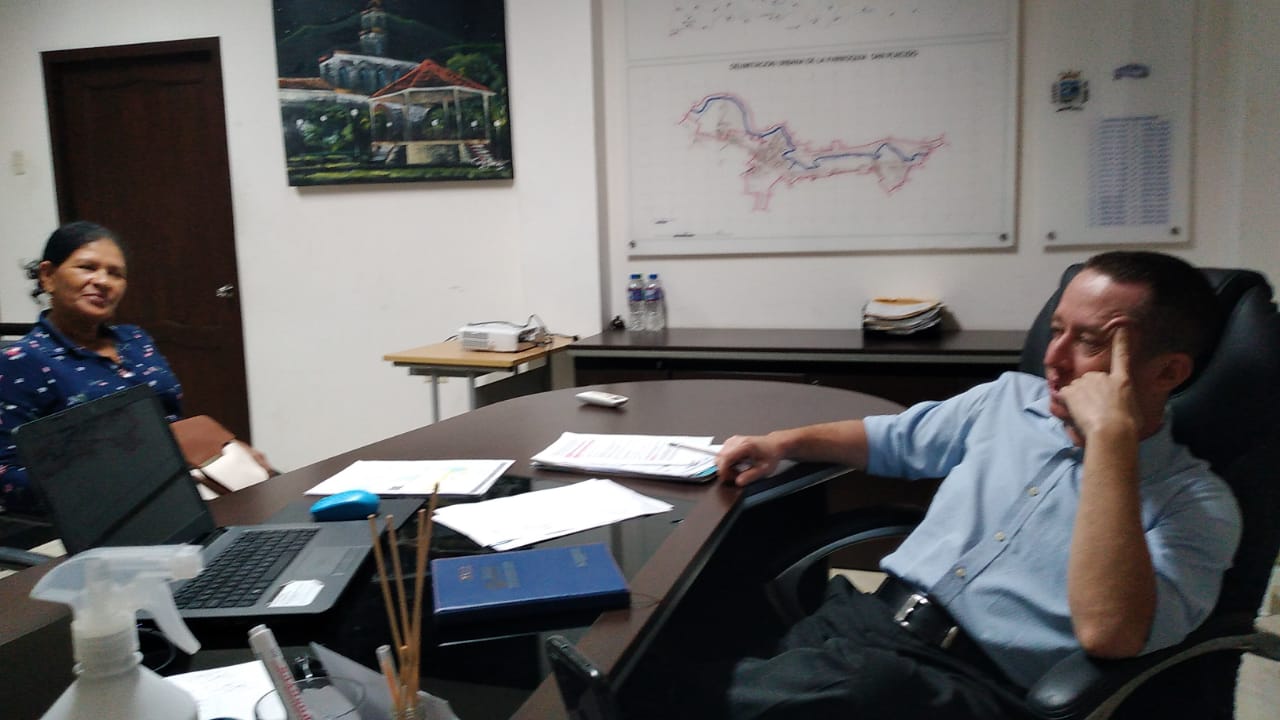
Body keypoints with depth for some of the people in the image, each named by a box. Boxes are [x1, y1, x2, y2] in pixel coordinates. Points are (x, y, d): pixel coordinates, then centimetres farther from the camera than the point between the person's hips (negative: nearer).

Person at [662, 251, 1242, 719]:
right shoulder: (1012, 397, 15)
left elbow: (1107, 633, -22)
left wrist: (1111, 436, -21)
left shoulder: (1196, 504, -3)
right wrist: (784, 441, 16)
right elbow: (894, 439, 30)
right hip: (866, 615, 5)